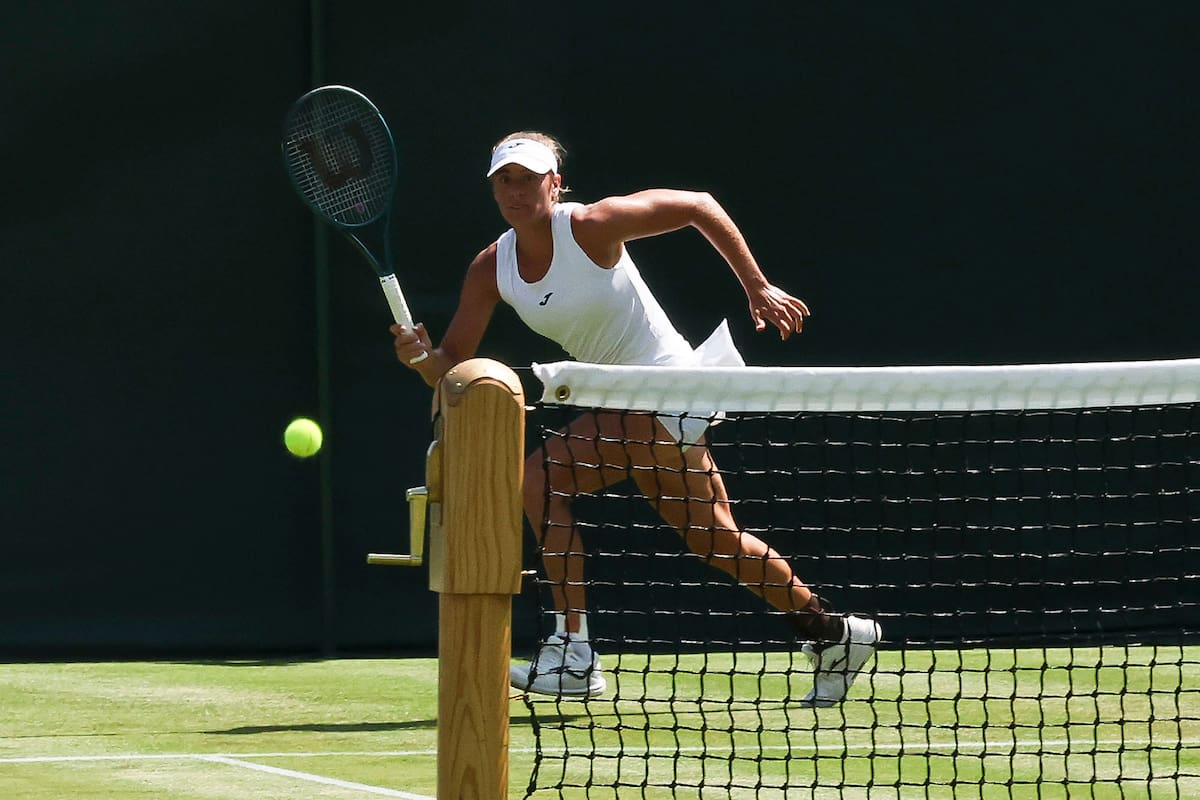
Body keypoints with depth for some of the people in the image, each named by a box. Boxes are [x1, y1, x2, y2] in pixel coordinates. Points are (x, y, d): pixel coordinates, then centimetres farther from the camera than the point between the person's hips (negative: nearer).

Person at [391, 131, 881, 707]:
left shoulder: (590, 225, -19)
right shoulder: (492, 269, -1)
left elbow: (696, 205, -12)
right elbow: (453, 368, -3)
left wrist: (758, 288, -10)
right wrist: (423, 356, -27)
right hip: (624, 406, 8)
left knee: (541, 479, -20)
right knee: (715, 539, 18)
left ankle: (573, 654, -16)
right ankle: (832, 632, 35)